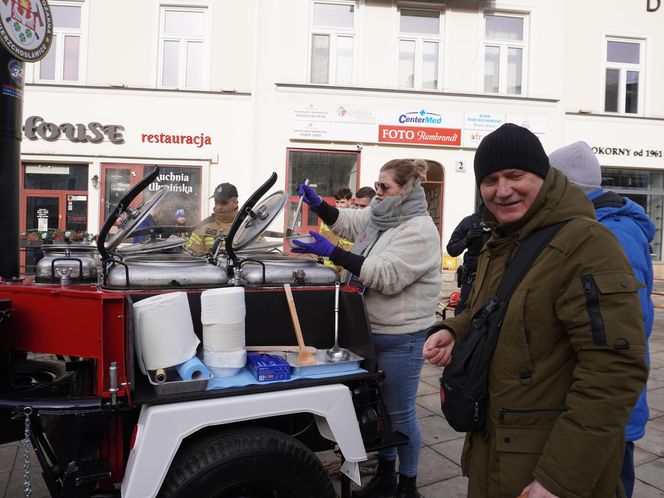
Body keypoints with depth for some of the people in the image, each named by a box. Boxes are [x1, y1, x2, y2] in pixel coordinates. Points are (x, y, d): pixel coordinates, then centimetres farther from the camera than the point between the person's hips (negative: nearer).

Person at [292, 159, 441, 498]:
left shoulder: (419, 230, -19)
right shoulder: (380, 217, 7)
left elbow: (386, 275, -29)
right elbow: (345, 221, 22)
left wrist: (331, 252, -30)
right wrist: (317, 203, 4)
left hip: (401, 338, -8)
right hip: (374, 330, 9)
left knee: (399, 412, 5)